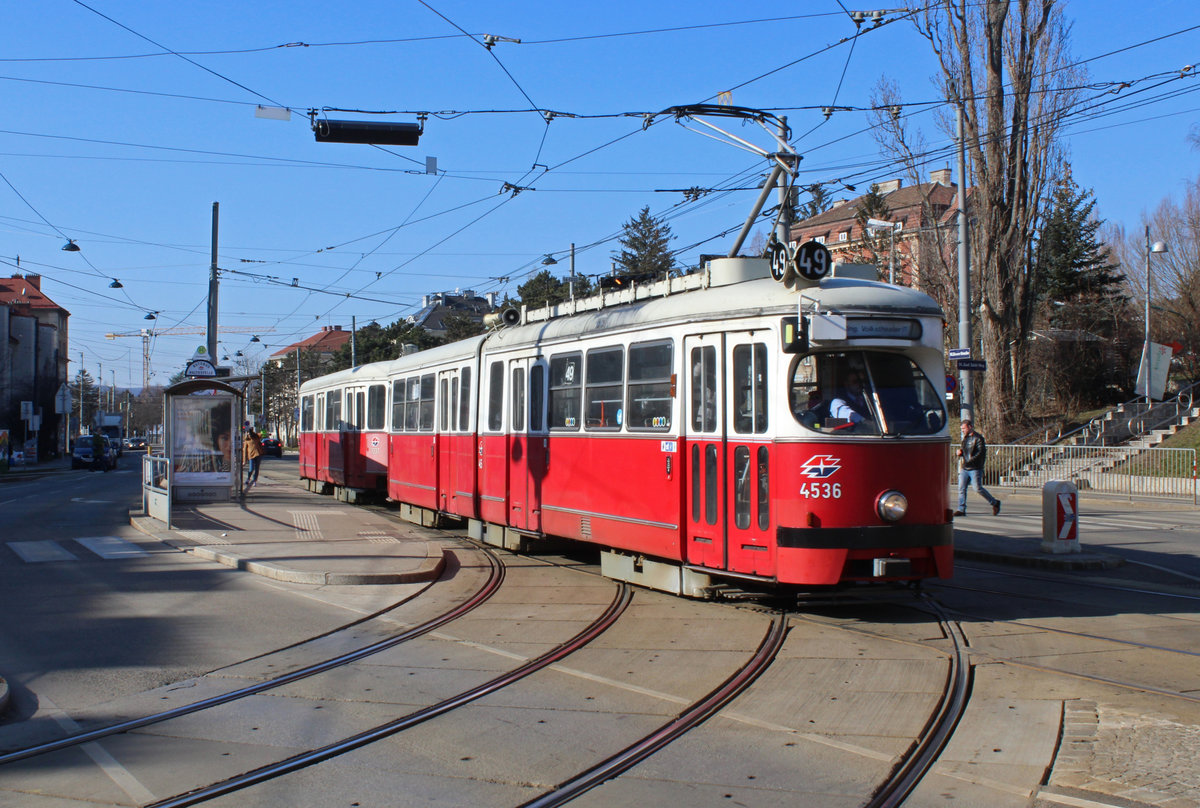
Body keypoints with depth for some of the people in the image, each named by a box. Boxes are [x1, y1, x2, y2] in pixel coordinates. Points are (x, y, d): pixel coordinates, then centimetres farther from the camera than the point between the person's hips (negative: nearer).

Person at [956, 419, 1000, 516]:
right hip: (964, 468, 7)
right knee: (961, 488, -1)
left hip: (975, 468, -7)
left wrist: (970, 461, -24)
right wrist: (960, 452, 5)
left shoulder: (978, 438, -8)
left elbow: (981, 452, -17)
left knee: (978, 488, -7)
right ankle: (961, 510, 0)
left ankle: (995, 503, 11)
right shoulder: (965, 438, 18)